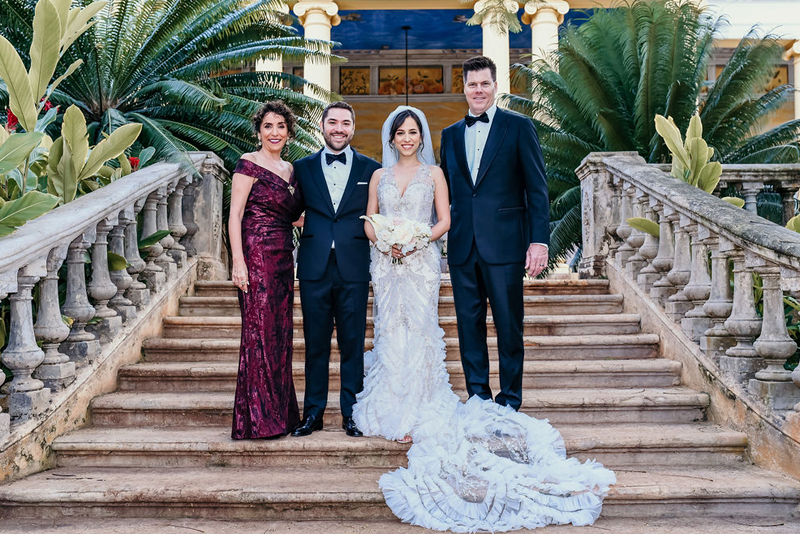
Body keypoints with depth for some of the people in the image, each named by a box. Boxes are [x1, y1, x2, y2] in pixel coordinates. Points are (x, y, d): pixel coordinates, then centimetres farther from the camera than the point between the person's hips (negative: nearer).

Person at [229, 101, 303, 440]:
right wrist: (238, 262, -18)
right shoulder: (249, 164, -5)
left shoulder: (290, 169, 16)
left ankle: (279, 414, 19)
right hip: (256, 256, -7)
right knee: (259, 332, -6)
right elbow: (235, 215, -10)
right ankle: (258, 420, 1)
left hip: (283, 259, 7)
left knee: (280, 334, 10)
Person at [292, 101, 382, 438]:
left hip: (354, 268, -1)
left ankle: (351, 413, 15)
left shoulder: (371, 169, 7)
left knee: (353, 343, 4)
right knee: (315, 342, 7)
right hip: (314, 267, 1)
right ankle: (313, 412, 18)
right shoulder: (303, 167, 10)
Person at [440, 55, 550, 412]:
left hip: (504, 245, -4)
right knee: (469, 325, 9)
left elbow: (537, 188, -3)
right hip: (462, 247, 4)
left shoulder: (518, 127, 1)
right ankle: (477, 396, 21)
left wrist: (539, 240, -11)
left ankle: (510, 399, 17)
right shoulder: (450, 134, 14)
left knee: (508, 325, 3)